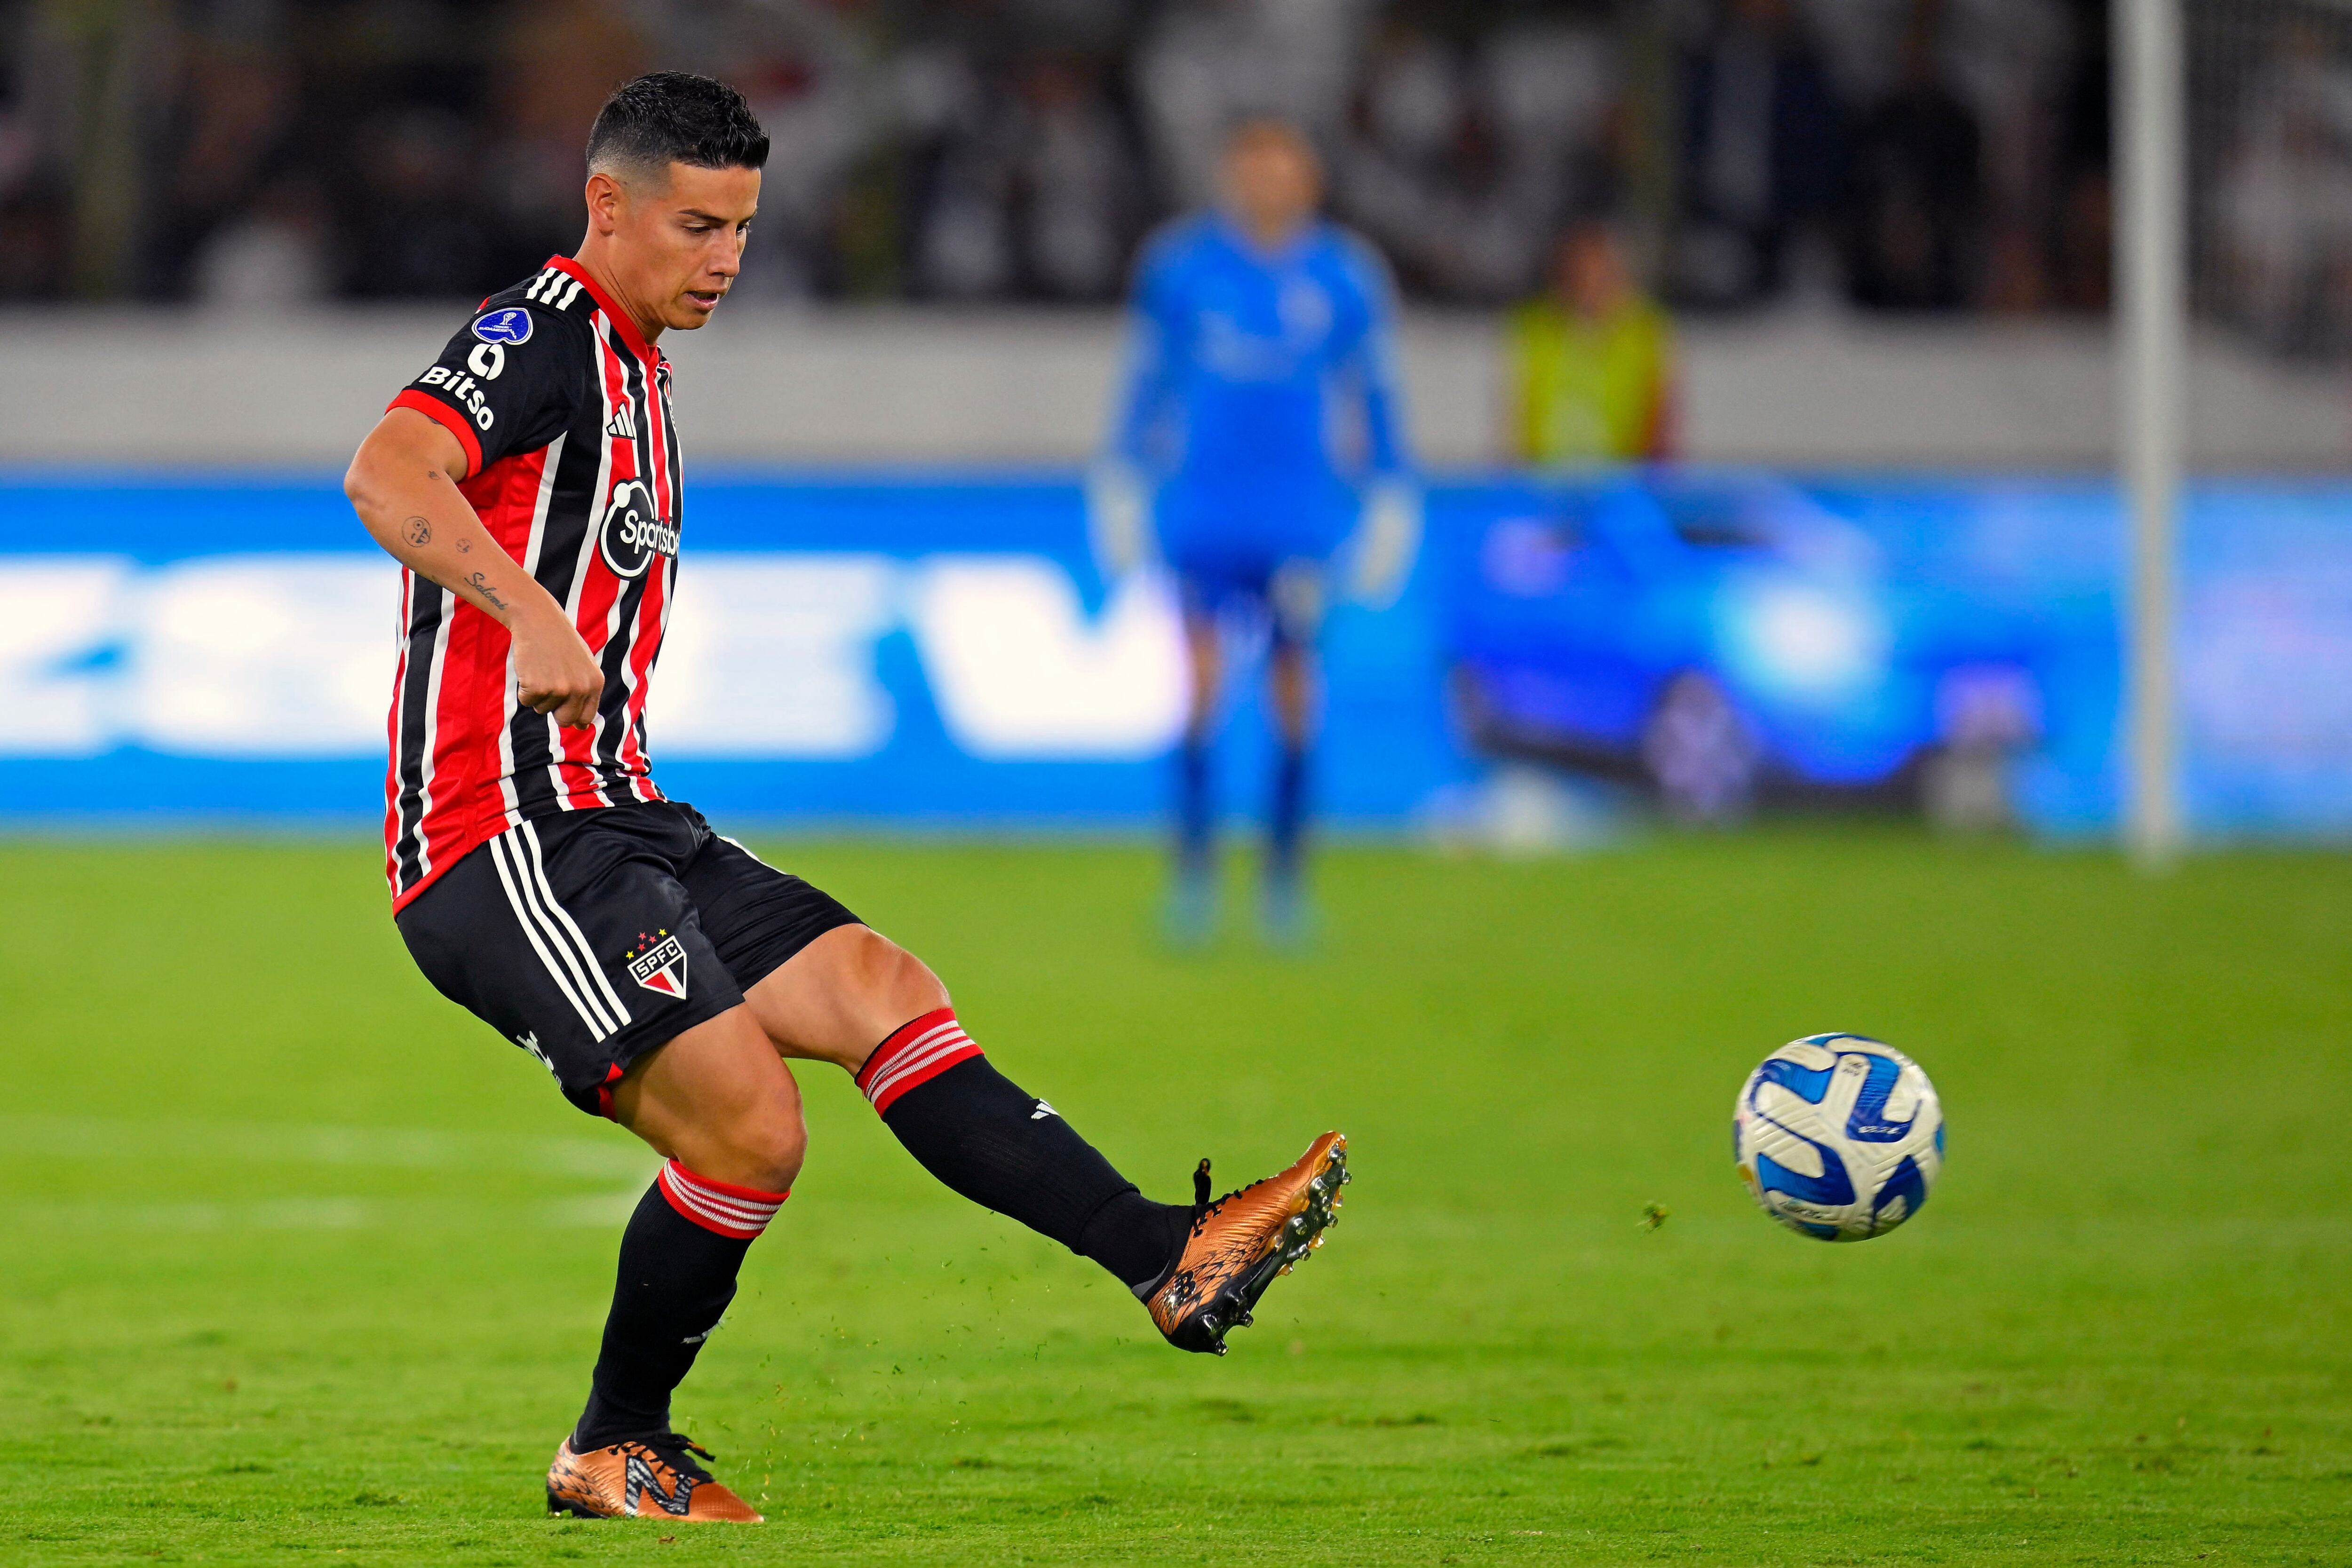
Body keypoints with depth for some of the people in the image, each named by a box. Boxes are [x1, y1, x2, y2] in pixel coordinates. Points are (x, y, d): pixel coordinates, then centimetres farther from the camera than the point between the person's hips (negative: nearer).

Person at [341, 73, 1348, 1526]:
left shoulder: (633, 370, 21)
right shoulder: (541, 333, -10)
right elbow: (389, 478, -31)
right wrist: (531, 616, -44)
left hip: (611, 824, 10)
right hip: (504, 839, -10)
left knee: (877, 985, -1)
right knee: (750, 1126, -16)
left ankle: (1167, 1254, -8)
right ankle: (616, 1450, 2)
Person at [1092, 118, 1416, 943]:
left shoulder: (1345, 277, 3)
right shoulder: (1180, 264, 3)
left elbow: (1374, 395, 11)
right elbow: (1148, 380, 12)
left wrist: (1389, 506, 9)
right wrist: (1121, 490, 12)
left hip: (1301, 520, 1)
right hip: (1202, 506, -1)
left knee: (1293, 692, -1)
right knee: (1201, 683, -12)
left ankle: (1284, 875, 11)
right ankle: (1194, 867, -5)